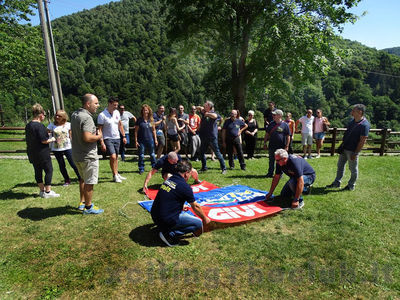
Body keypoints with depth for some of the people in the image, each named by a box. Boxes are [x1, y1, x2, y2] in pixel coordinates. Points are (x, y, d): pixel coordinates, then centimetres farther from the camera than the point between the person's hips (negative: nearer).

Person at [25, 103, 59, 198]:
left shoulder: (28, 126, 9)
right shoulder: (39, 126, -19)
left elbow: (27, 139, 18)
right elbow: (44, 140, -22)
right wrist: (52, 139, -4)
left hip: (32, 154, 9)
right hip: (42, 154, -8)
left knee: (38, 171, 14)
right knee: (49, 170, 2)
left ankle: (42, 190, 24)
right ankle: (48, 192, 6)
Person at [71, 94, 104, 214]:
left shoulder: (74, 115, 8)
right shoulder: (87, 118, -23)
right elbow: (87, 137, -33)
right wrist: (99, 136, -14)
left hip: (76, 154, 10)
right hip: (88, 156, -9)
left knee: (83, 179, 24)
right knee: (89, 182, 4)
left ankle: (82, 202, 37)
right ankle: (88, 207, 17)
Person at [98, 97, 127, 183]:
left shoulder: (117, 112, 5)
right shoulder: (102, 115, -13)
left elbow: (120, 125, 16)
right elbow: (100, 130, -13)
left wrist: (124, 136, 12)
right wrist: (102, 143, -18)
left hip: (117, 138, 6)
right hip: (108, 139, -6)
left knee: (116, 157, 12)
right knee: (113, 157, -14)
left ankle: (117, 174, 23)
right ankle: (114, 175, 2)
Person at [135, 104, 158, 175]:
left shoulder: (151, 120, 4)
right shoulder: (139, 120, -4)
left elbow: (154, 130, 11)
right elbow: (136, 131, -3)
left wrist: (155, 139, 8)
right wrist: (136, 141, -7)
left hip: (150, 140, 3)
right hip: (141, 140, -2)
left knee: (152, 154, 13)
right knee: (141, 155, 4)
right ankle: (141, 169, 16)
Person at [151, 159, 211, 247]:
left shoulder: (168, 180, 7)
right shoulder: (185, 187, -15)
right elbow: (195, 207, -2)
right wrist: (205, 218, 16)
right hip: (166, 220, -8)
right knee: (198, 223, -2)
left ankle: (166, 229, 11)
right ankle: (169, 234, -5)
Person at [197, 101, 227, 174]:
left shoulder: (214, 113, -9)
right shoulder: (204, 113, 9)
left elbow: (215, 116, -33)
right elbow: (197, 108, 21)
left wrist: (207, 113, -16)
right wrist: (200, 108, -1)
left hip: (212, 137, -7)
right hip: (204, 137, 7)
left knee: (217, 153, -2)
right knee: (202, 153, 14)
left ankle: (224, 168, 8)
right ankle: (204, 168, 30)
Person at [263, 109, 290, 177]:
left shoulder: (285, 125, -4)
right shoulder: (271, 124, 7)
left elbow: (288, 137, -3)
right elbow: (267, 134, 12)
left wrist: (286, 146, -7)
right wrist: (265, 143, 8)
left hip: (281, 147, -3)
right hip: (271, 146, 3)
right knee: (271, 160, 11)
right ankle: (270, 173, 22)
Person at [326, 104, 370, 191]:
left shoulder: (365, 125, -21)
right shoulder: (353, 120, 5)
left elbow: (362, 141, -21)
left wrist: (355, 153, -20)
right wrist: (342, 144, 14)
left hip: (352, 151, -9)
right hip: (344, 148, 9)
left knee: (353, 169, 8)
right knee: (340, 165, 16)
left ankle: (351, 186, 23)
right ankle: (337, 183, 28)